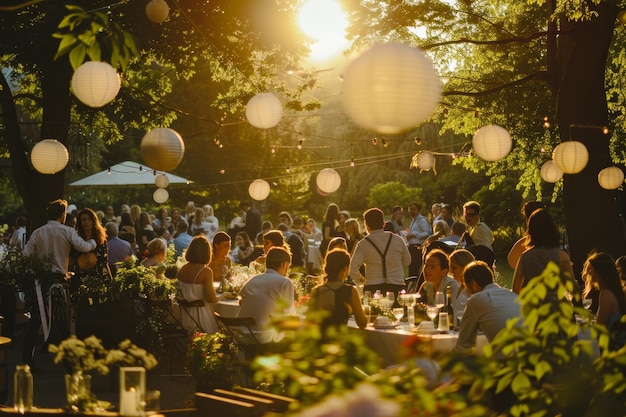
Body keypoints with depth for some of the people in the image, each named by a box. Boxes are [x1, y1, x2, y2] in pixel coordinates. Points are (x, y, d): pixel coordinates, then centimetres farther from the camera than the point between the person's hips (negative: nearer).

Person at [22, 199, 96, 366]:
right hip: (58, 281, -4)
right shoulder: (67, 231, -5)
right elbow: (83, 247, -15)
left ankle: (26, 359, 12)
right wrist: (94, 241, 4)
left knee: (35, 321, 11)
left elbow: (25, 255, 4)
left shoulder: (37, 233, 7)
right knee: (61, 323, 2)